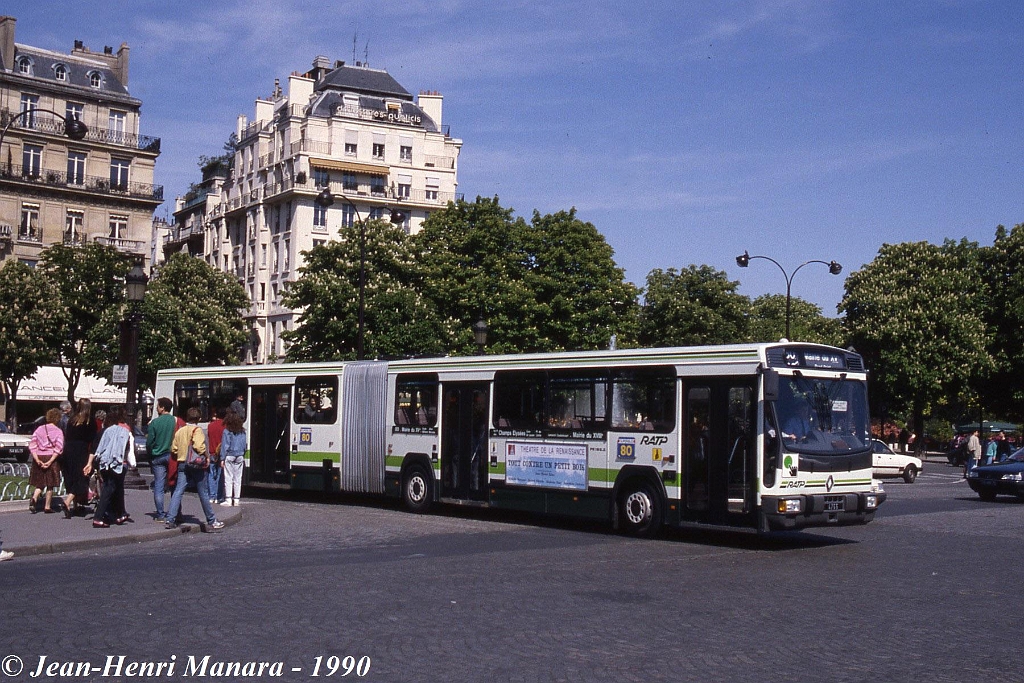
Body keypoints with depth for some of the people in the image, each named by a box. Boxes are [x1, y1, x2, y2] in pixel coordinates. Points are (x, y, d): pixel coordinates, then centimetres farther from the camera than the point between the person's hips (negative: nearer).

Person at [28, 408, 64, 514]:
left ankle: (34, 498, -13)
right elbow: (58, 449, -15)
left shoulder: (39, 429, 4)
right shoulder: (58, 431, -5)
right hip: (51, 458, -3)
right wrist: (50, 461, -15)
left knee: (40, 483, 13)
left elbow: (32, 445, -1)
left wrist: (37, 459, -5)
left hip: (39, 458, 3)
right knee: (50, 484, 8)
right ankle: (47, 507, 11)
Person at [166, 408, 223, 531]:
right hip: (196, 465, -5)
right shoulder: (197, 430, -9)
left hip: (182, 464, 5)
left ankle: (170, 520, -8)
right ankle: (212, 521, 11)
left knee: (178, 492, 2)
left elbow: (173, 449, 10)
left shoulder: (180, 431, 9)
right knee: (203, 493, 3)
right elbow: (199, 447, -23)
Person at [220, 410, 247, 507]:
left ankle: (228, 500, -3)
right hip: (240, 457, 4)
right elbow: (244, 445, 11)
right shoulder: (242, 431, 6)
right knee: (238, 479, 7)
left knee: (228, 479, -1)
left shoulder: (227, 431, -8)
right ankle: (236, 500, 9)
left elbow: (224, 446, -8)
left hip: (229, 456, -4)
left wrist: (222, 459, -5)